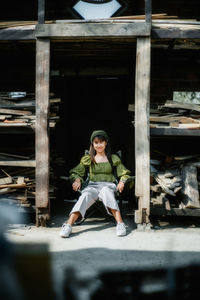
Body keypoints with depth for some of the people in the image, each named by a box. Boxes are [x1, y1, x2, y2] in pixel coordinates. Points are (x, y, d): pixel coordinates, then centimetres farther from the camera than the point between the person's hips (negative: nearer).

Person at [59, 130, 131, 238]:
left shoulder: (113, 159, 16)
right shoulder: (88, 159, 17)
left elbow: (124, 174, 16)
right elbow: (76, 172, 15)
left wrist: (121, 182, -7)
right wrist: (77, 180, -8)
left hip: (108, 185, -1)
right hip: (92, 186, 1)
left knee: (105, 191, -40)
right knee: (85, 195, -35)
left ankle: (120, 224, -51)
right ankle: (68, 225, -50)